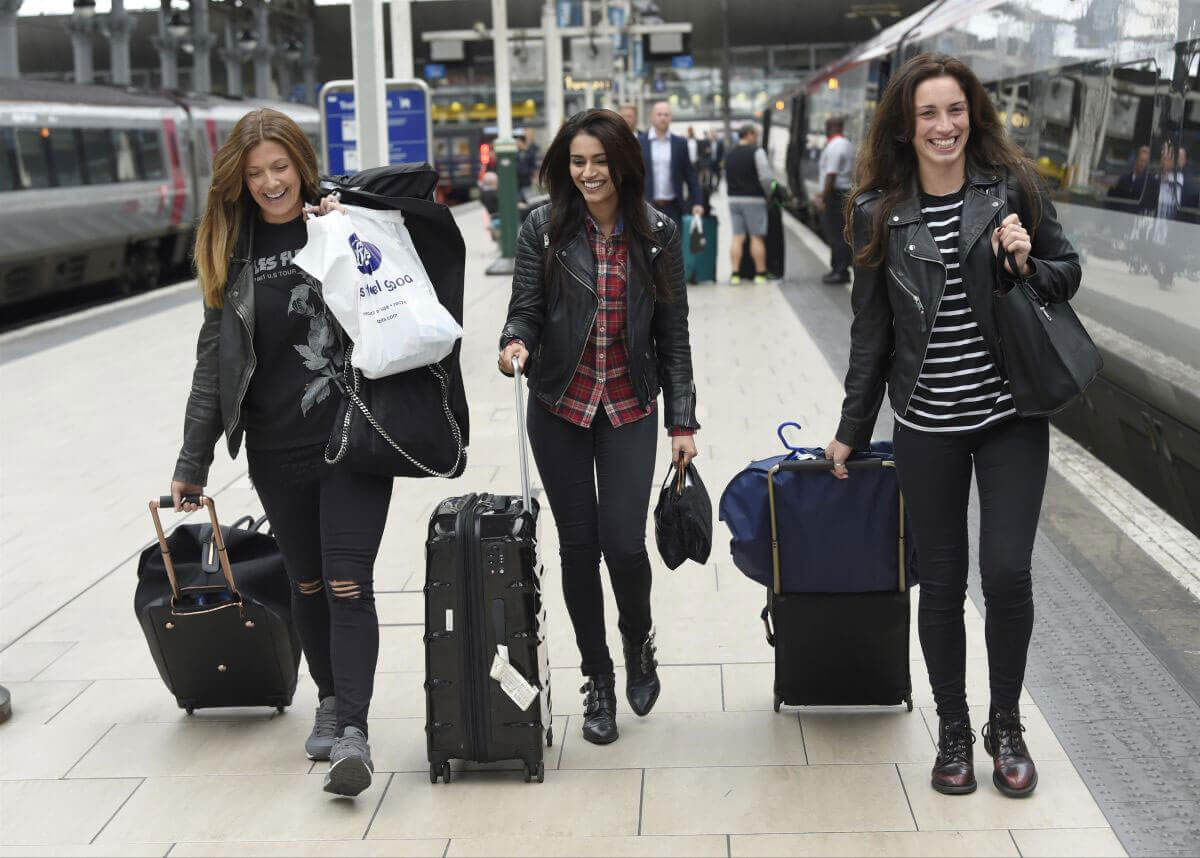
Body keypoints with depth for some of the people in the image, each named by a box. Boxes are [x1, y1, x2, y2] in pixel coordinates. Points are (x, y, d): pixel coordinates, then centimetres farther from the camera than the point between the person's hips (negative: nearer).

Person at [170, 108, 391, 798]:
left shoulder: (350, 220, 1)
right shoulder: (233, 250, 9)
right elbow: (215, 360, 11)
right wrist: (194, 461, 11)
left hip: (355, 436, -3)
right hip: (277, 449, 4)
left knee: (348, 582, -9)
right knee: (306, 583, 13)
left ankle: (355, 733, -8)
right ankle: (330, 702, 32)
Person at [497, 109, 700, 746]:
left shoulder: (658, 235, 0)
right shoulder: (544, 230, -3)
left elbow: (673, 333, 3)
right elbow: (526, 309, -1)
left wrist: (683, 421, 1)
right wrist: (515, 342, -26)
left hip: (630, 409, 0)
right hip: (559, 407, 1)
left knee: (623, 541, -9)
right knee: (578, 543, 6)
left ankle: (638, 641, 25)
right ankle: (598, 680, 23)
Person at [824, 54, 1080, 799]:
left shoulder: (1013, 186, -2)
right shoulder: (879, 211, 0)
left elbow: (1069, 273, 8)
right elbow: (872, 327, 6)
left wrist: (1027, 265, -15)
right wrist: (853, 428, 8)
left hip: (1010, 416, -1)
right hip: (927, 424, 1)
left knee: (1007, 572, -5)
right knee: (942, 582, 8)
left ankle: (1007, 726, 19)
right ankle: (953, 732, 26)